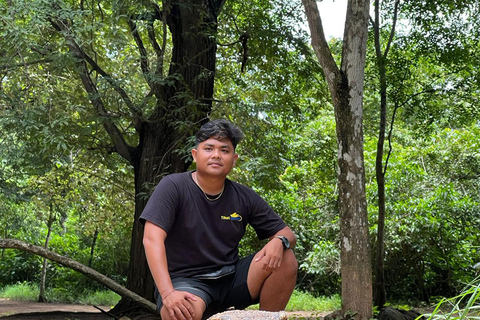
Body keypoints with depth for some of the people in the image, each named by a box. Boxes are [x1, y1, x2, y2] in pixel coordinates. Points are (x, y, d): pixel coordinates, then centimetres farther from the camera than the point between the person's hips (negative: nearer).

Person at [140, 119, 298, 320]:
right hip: (185, 281, -4)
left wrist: (279, 242, -19)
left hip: (230, 279, 5)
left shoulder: (244, 197, 3)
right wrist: (168, 293, -33)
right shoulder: (173, 187, -9)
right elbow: (152, 239, -19)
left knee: (284, 260, -16)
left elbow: (288, 234, 8)